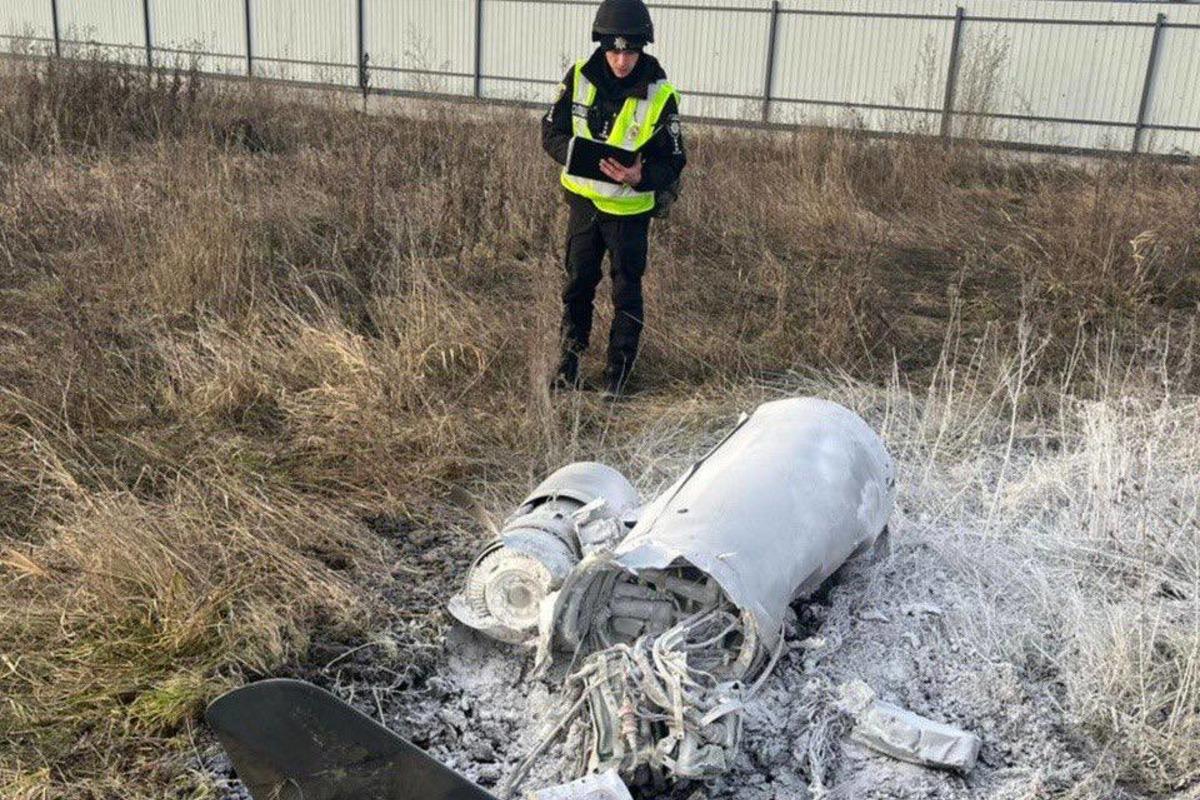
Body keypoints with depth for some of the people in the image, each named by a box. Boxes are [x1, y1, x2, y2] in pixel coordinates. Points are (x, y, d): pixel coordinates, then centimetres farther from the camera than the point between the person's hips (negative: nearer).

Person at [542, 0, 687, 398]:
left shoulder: (660, 95, -16)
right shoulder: (579, 77, -8)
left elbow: (672, 163, -12)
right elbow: (552, 131, -1)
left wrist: (640, 177, -34)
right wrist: (576, 154, -23)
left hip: (630, 208, -3)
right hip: (583, 198, 3)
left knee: (626, 291, 7)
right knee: (578, 282, 15)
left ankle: (619, 371, 24)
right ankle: (570, 357, 34)